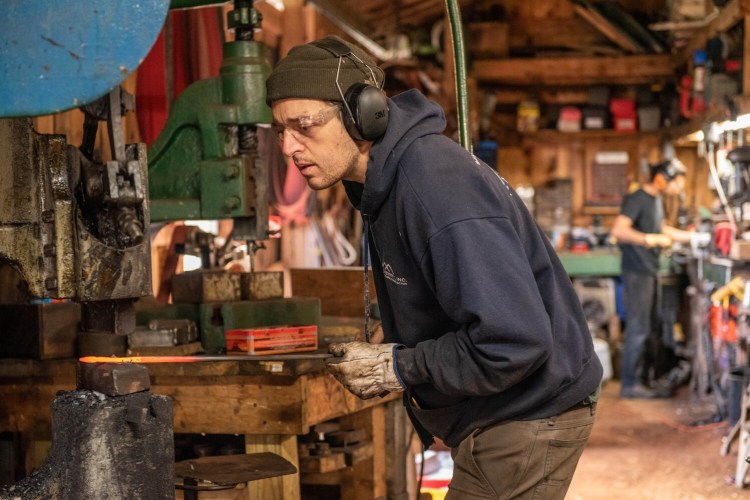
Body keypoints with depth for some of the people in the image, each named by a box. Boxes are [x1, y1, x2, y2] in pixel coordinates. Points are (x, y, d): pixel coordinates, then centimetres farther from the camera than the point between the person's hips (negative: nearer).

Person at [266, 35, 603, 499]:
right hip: (487, 417, 10)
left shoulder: (436, 188, -29)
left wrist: (401, 367, -22)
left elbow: (513, 341, -33)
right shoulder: (385, 180, 3)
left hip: (529, 420, -10)